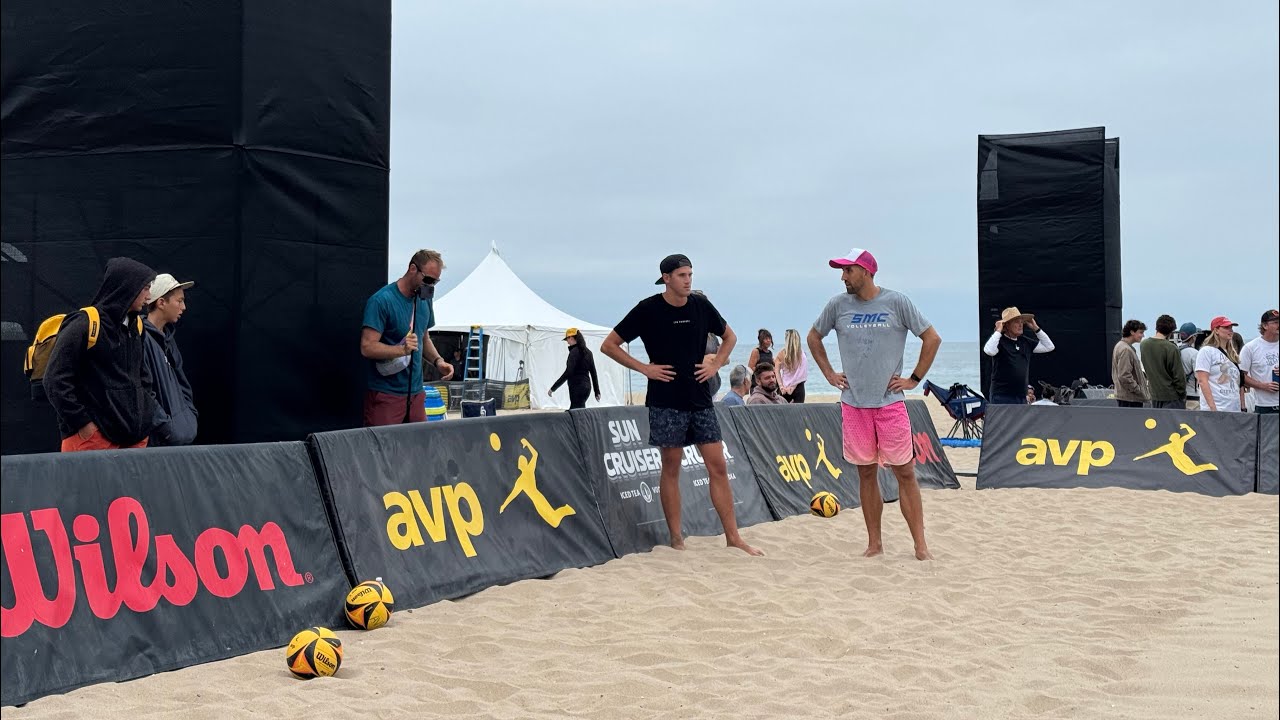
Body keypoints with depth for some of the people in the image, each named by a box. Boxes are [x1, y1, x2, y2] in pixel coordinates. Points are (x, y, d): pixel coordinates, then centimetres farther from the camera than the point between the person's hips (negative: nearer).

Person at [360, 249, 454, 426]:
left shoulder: (424, 300, 11)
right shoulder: (381, 301, -13)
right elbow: (367, 347, -18)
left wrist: (438, 361, 5)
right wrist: (402, 350, -30)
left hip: (416, 392, 7)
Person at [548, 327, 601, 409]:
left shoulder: (574, 352, -13)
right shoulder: (588, 352, 11)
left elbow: (568, 373, -20)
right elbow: (593, 373, 14)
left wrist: (553, 388, -18)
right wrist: (597, 392, 19)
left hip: (577, 387, -9)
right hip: (587, 386, 9)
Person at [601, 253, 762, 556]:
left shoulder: (701, 306, 5)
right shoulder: (648, 310, -6)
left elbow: (729, 337, 22)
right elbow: (609, 345, -3)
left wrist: (716, 364, 6)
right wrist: (644, 368, -9)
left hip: (700, 400, 4)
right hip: (666, 403, -4)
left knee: (718, 468, 2)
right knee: (671, 469, 3)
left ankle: (733, 537, 8)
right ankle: (676, 539, 11)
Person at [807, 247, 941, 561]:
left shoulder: (896, 302, -3)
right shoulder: (838, 305, 4)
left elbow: (932, 338, 3)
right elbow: (813, 337, 20)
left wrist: (914, 379, 0)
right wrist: (829, 373, 12)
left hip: (890, 402, -2)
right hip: (853, 404, 3)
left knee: (905, 472, -1)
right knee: (866, 473, 8)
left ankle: (920, 545, 5)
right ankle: (874, 543, 17)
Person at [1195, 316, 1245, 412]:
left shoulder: (1233, 354, 20)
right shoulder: (1206, 351, -2)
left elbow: (1239, 383, 21)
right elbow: (1202, 381, -11)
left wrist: (1243, 407, 13)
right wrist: (1212, 407, -18)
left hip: (1235, 410, 7)